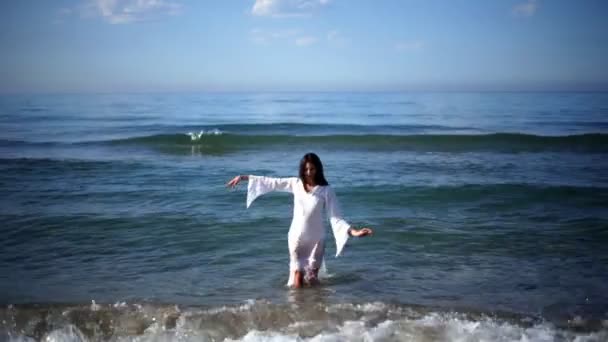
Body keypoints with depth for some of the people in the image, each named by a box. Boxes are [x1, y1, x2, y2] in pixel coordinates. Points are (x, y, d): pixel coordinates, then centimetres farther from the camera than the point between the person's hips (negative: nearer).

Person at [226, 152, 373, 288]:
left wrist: (353, 231, -28)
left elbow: (335, 217, -13)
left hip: (316, 239, -1)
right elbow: (270, 182, 3)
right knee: (297, 282, 1)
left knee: (312, 281, 8)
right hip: (296, 237, 1)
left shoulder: (326, 190, -11)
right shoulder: (296, 183, -4)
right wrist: (243, 177, 2)